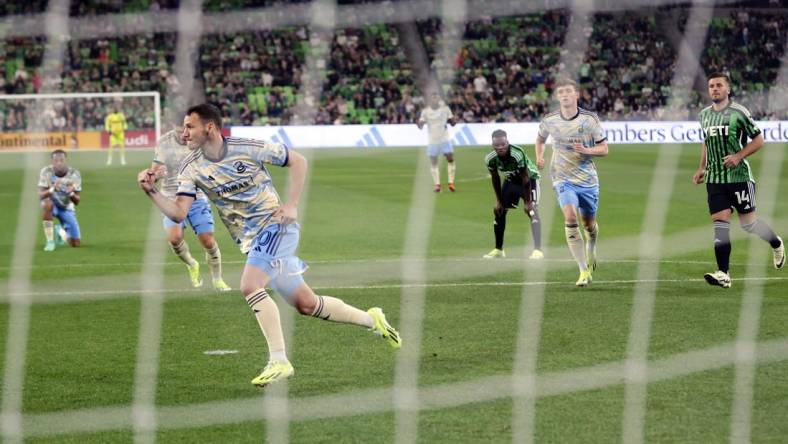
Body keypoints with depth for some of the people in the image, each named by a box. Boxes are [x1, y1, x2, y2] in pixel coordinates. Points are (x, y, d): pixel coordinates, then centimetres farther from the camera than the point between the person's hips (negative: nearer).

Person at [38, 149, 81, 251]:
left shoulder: (74, 174, -17)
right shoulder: (46, 172, -20)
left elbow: (77, 202, -13)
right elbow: (41, 195, -24)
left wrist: (71, 193, -36)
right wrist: (52, 189, -44)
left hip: (66, 208, 2)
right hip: (51, 204, -2)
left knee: (76, 243, -4)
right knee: (47, 203, -41)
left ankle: (60, 231, 33)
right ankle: (50, 241, -28)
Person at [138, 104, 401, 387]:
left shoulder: (247, 148, -13)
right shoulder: (191, 169, -2)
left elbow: (297, 161, -2)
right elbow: (178, 213, -9)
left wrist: (291, 204, -9)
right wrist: (151, 192, -24)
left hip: (276, 225, -6)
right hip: (251, 241, 6)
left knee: (250, 286, -27)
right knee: (306, 304, 8)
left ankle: (279, 361, -20)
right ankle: (371, 320, 29)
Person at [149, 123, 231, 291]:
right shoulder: (163, 143, -6)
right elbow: (153, 171, 1)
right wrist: (157, 174, -24)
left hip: (197, 197, 0)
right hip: (172, 199, 0)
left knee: (208, 241, -6)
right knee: (174, 238, -22)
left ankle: (217, 280, 19)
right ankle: (191, 265, 11)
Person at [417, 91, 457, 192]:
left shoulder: (445, 109, -1)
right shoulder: (425, 111, -3)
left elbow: (452, 122, 5)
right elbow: (421, 126, -1)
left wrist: (453, 121, -18)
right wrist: (419, 123, -24)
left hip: (444, 139, 0)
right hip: (432, 140, 0)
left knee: (451, 159, -7)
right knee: (433, 162, 0)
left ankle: (451, 183, 1)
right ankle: (436, 184, 6)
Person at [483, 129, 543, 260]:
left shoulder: (518, 154, -37)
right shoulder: (490, 159, -22)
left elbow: (525, 179, -28)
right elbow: (495, 179, -4)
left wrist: (528, 202, -24)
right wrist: (499, 201, 0)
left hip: (529, 178, -6)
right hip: (510, 180, 6)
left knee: (532, 210, -22)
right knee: (499, 211, 5)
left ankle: (537, 250, -26)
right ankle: (498, 249, 20)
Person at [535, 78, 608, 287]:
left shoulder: (589, 119, -8)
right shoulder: (549, 120, -3)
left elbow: (604, 148, -2)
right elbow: (540, 139, 19)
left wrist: (586, 150, -21)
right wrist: (539, 157, 1)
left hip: (587, 179, 1)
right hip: (563, 179, -1)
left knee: (589, 224, 12)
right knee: (570, 217, -24)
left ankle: (591, 251, 50)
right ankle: (584, 271, -21)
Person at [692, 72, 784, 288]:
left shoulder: (739, 112, -8)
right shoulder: (704, 115, 9)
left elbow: (758, 140, -4)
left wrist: (738, 156, -16)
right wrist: (702, 168, 15)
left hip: (739, 176, -4)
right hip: (714, 179, 4)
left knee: (748, 222, 3)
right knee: (720, 224, -5)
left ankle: (777, 244, 33)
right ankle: (723, 274, -8)